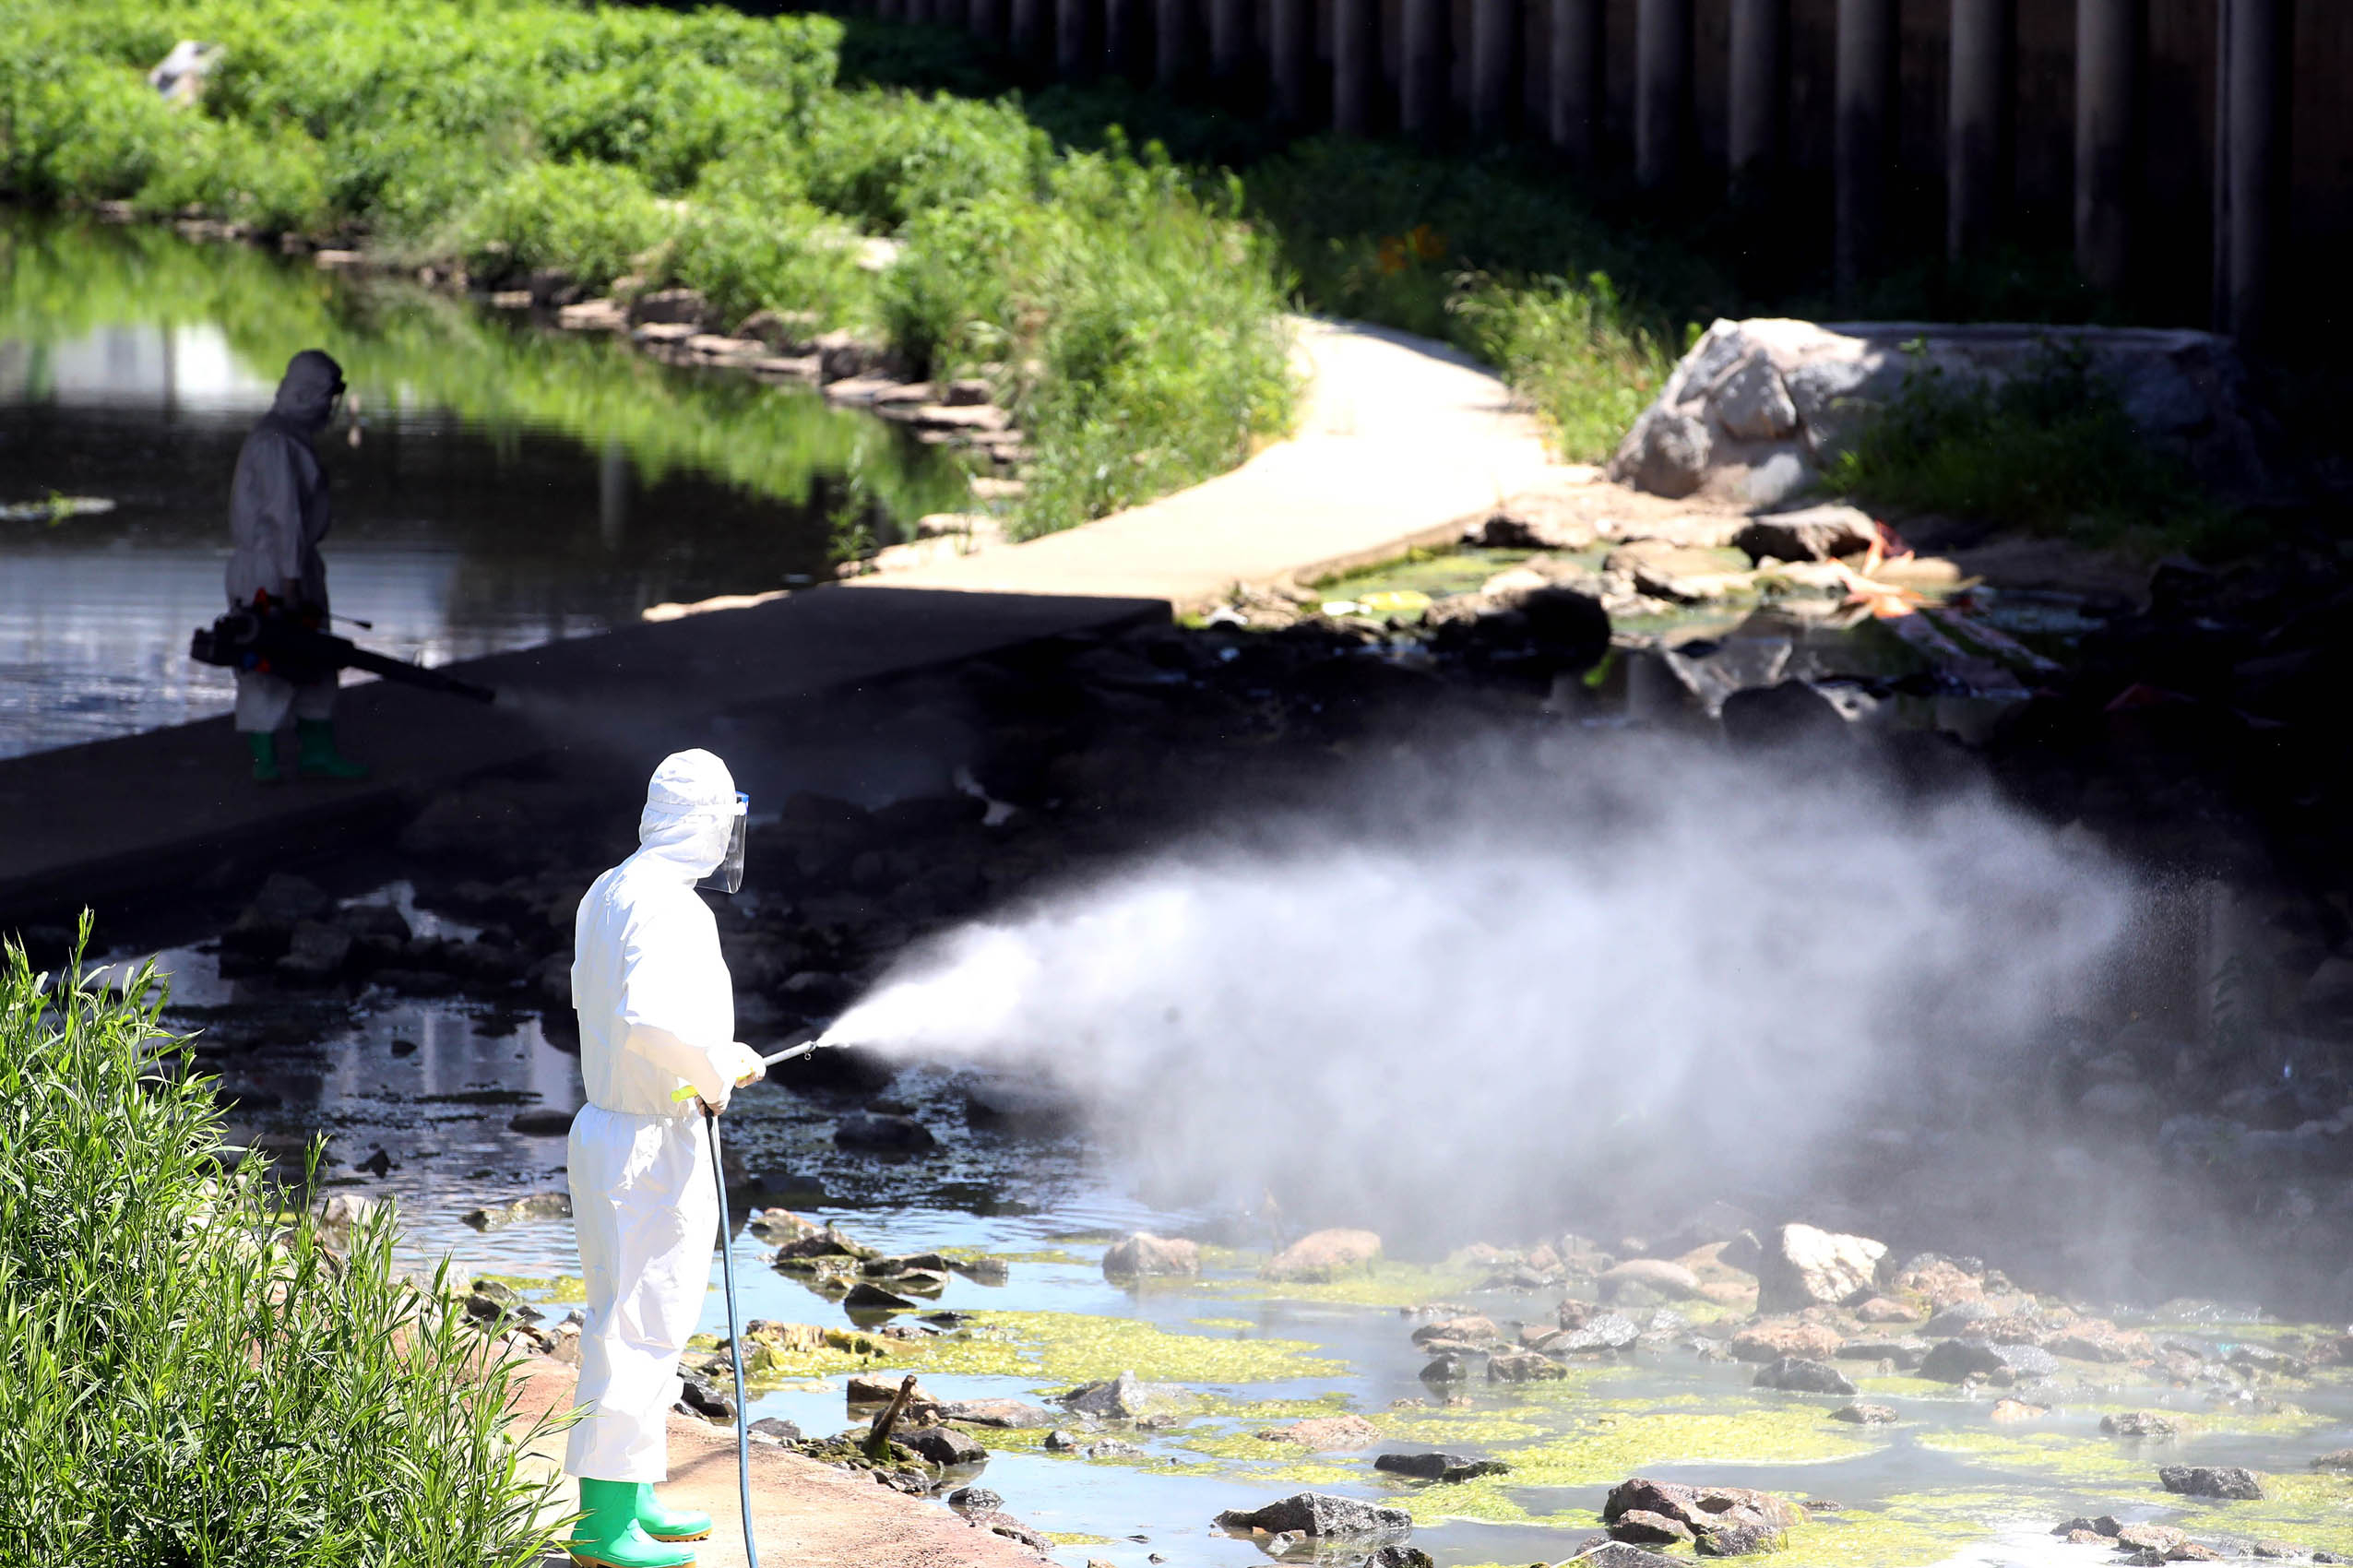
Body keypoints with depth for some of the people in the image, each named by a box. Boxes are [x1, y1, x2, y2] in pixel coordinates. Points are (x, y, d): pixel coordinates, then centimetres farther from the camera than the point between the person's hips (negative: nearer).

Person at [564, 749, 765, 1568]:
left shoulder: (608, 893, 11)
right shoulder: (668, 906, -20)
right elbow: (647, 1014, -35)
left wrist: (721, 1056, 26)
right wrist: (715, 1070, -18)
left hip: (613, 1126, 10)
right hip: (653, 1146, -10)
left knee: (643, 1320, 19)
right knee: (638, 1325, -5)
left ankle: (635, 1500, 27)